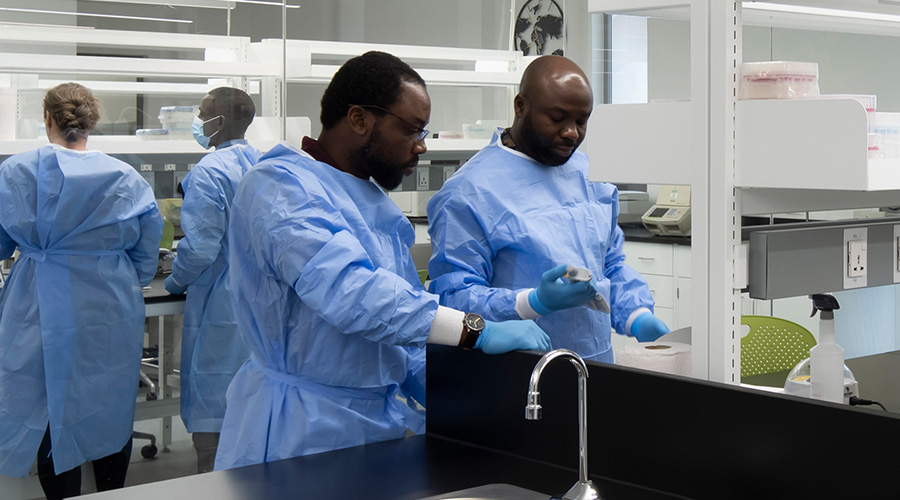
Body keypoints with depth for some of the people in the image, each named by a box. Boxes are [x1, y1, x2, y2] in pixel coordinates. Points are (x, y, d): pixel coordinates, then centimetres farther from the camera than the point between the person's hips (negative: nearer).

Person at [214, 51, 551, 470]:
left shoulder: (376, 201, 16)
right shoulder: (280, 187, -15)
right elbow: (348, 291, -30)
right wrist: (476, 330, -33)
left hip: (379, 418, 8)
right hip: (303, 432, -8)